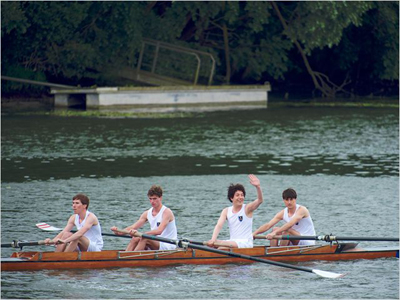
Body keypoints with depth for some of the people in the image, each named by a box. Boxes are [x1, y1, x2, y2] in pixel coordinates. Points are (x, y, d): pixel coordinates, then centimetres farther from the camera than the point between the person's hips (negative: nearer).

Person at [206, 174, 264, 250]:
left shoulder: (247, 208, -2)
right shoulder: (226, 211, 8)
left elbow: (260, 200, -19)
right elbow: (219, 225, -4)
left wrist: (258, 187, -38)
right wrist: (213, 240, -22)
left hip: (246, 243, -5)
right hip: (232, 242, 5)